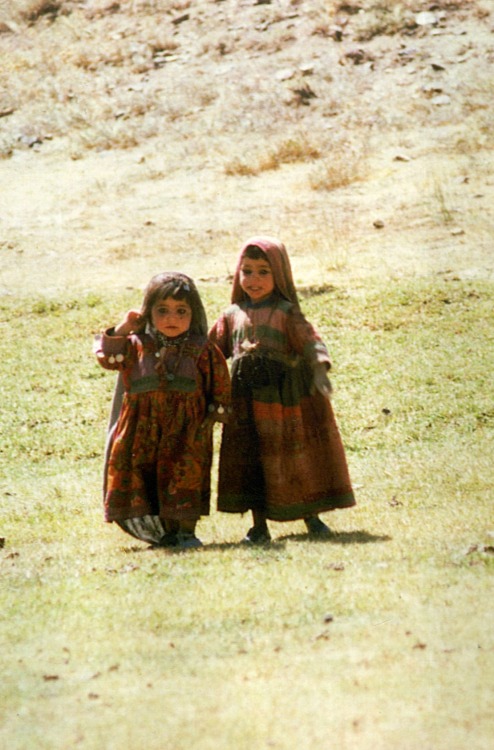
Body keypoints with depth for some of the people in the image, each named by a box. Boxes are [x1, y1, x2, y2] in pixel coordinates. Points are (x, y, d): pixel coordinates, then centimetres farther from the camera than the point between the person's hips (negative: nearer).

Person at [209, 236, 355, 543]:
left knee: (296, 455, 5)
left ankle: (311, 517, 19)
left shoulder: (286, 312, -2)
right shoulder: (233, 315, 10)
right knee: (252, 458, 1)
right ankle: (259, 524, 8)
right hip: (247, 400, 3)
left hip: (284, 395, -3)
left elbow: (310, 341, -13)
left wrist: (320, 369, -30)